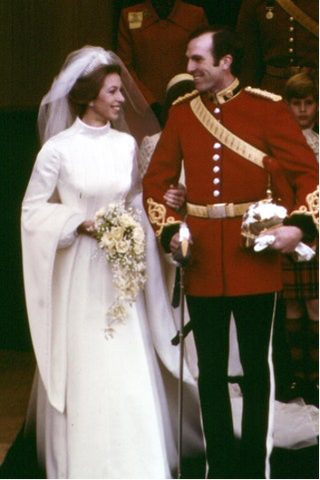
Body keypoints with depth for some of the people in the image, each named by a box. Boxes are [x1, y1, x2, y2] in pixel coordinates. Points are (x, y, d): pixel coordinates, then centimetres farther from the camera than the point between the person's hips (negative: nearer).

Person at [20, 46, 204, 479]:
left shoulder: (126, 145, 5)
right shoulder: (58, 149, -8)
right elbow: (33, 209, -2)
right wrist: (80, 223, -13)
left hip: (121, 270, 4)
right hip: (78, 272, -4)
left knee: (130, 369, 2)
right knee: (82, 369, 2)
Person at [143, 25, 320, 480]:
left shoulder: (268, 108, -3)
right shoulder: (182, 112, 7)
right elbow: (156, 181, 12)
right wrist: (169, 230, -3)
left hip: (255, 257, -3)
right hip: (201, 259, 3)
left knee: (256, 366, 7)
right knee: (211, 370, 8)